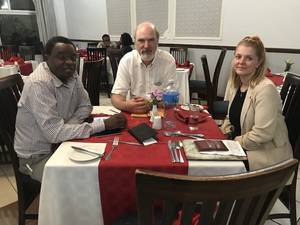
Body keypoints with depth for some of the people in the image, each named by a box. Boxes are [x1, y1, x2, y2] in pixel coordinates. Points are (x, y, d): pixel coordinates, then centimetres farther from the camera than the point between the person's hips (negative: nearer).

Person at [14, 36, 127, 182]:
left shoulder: (71, 75, -4)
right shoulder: (38, 83, -26)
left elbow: (85, 106, 6)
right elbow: (54, 133, -31)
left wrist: (67, 126, -15)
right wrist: (104, 124, -31)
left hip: (61, 142, 6)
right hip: (39, 156, -6)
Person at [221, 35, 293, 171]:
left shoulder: (265, 89, -22)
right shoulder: (234, 83, 3)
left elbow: (262, 134, -26)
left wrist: (235, 141, -14)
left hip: (267, 154, -7)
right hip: (240, 147, 7)